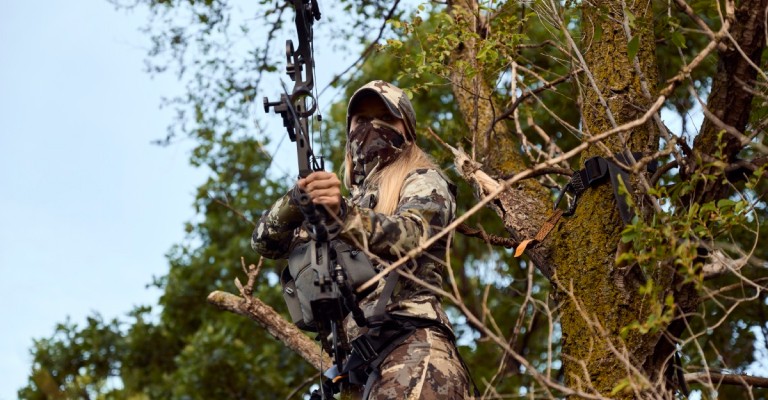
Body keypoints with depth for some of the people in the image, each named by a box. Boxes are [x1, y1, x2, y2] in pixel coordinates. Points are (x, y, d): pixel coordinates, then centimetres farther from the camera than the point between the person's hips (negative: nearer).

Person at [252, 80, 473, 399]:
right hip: (372, 362, 8)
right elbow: (266, 242, 21)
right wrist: (296, 200, -1)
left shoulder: (424, 181, 12)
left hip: (414, 350, -8)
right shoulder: (354, 203, 30)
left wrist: (344, 214, -31)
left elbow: (411, 236, -12)